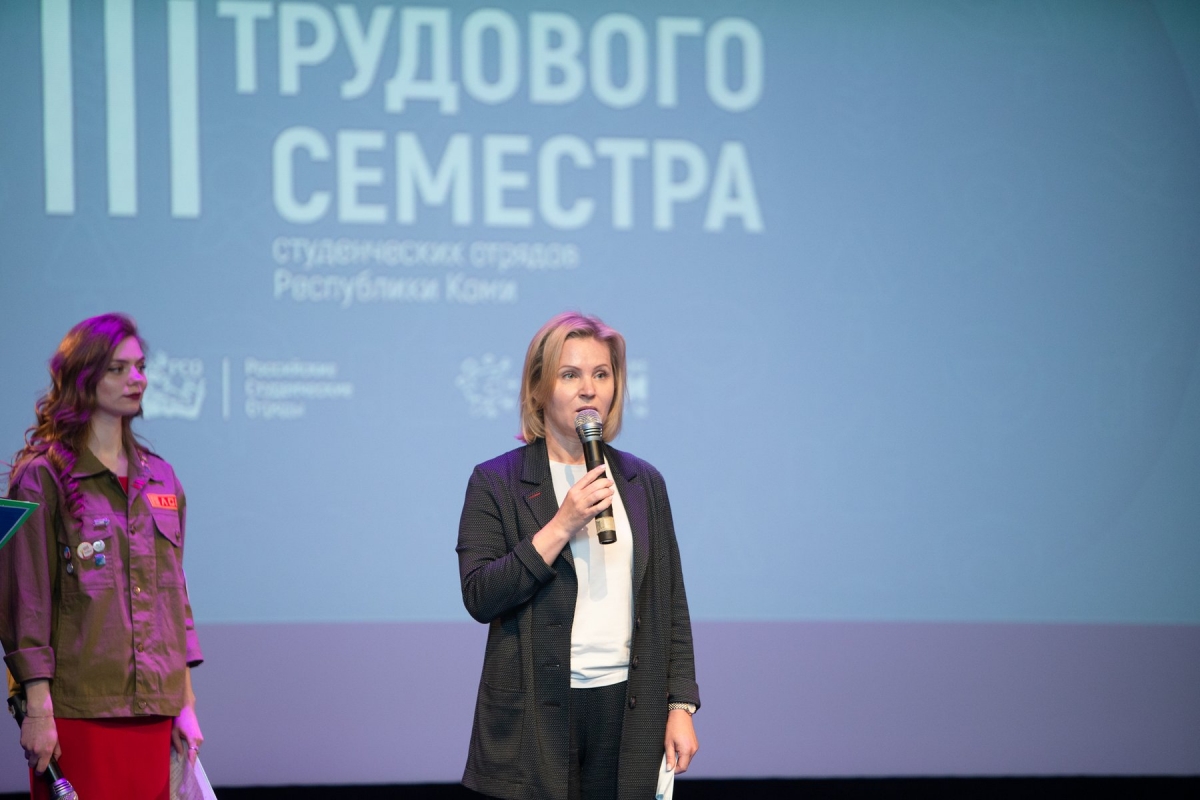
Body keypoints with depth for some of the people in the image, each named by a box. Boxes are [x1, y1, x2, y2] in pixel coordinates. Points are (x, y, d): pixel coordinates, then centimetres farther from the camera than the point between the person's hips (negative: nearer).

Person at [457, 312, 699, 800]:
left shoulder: (643, 483, 12)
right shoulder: (496, 483, 1)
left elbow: (671, 604, 12)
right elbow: (479, 598, -9)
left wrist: (681, 707, 5)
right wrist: (562, 525, -15)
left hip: (626, 709, 3)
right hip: (534, 715, -3)